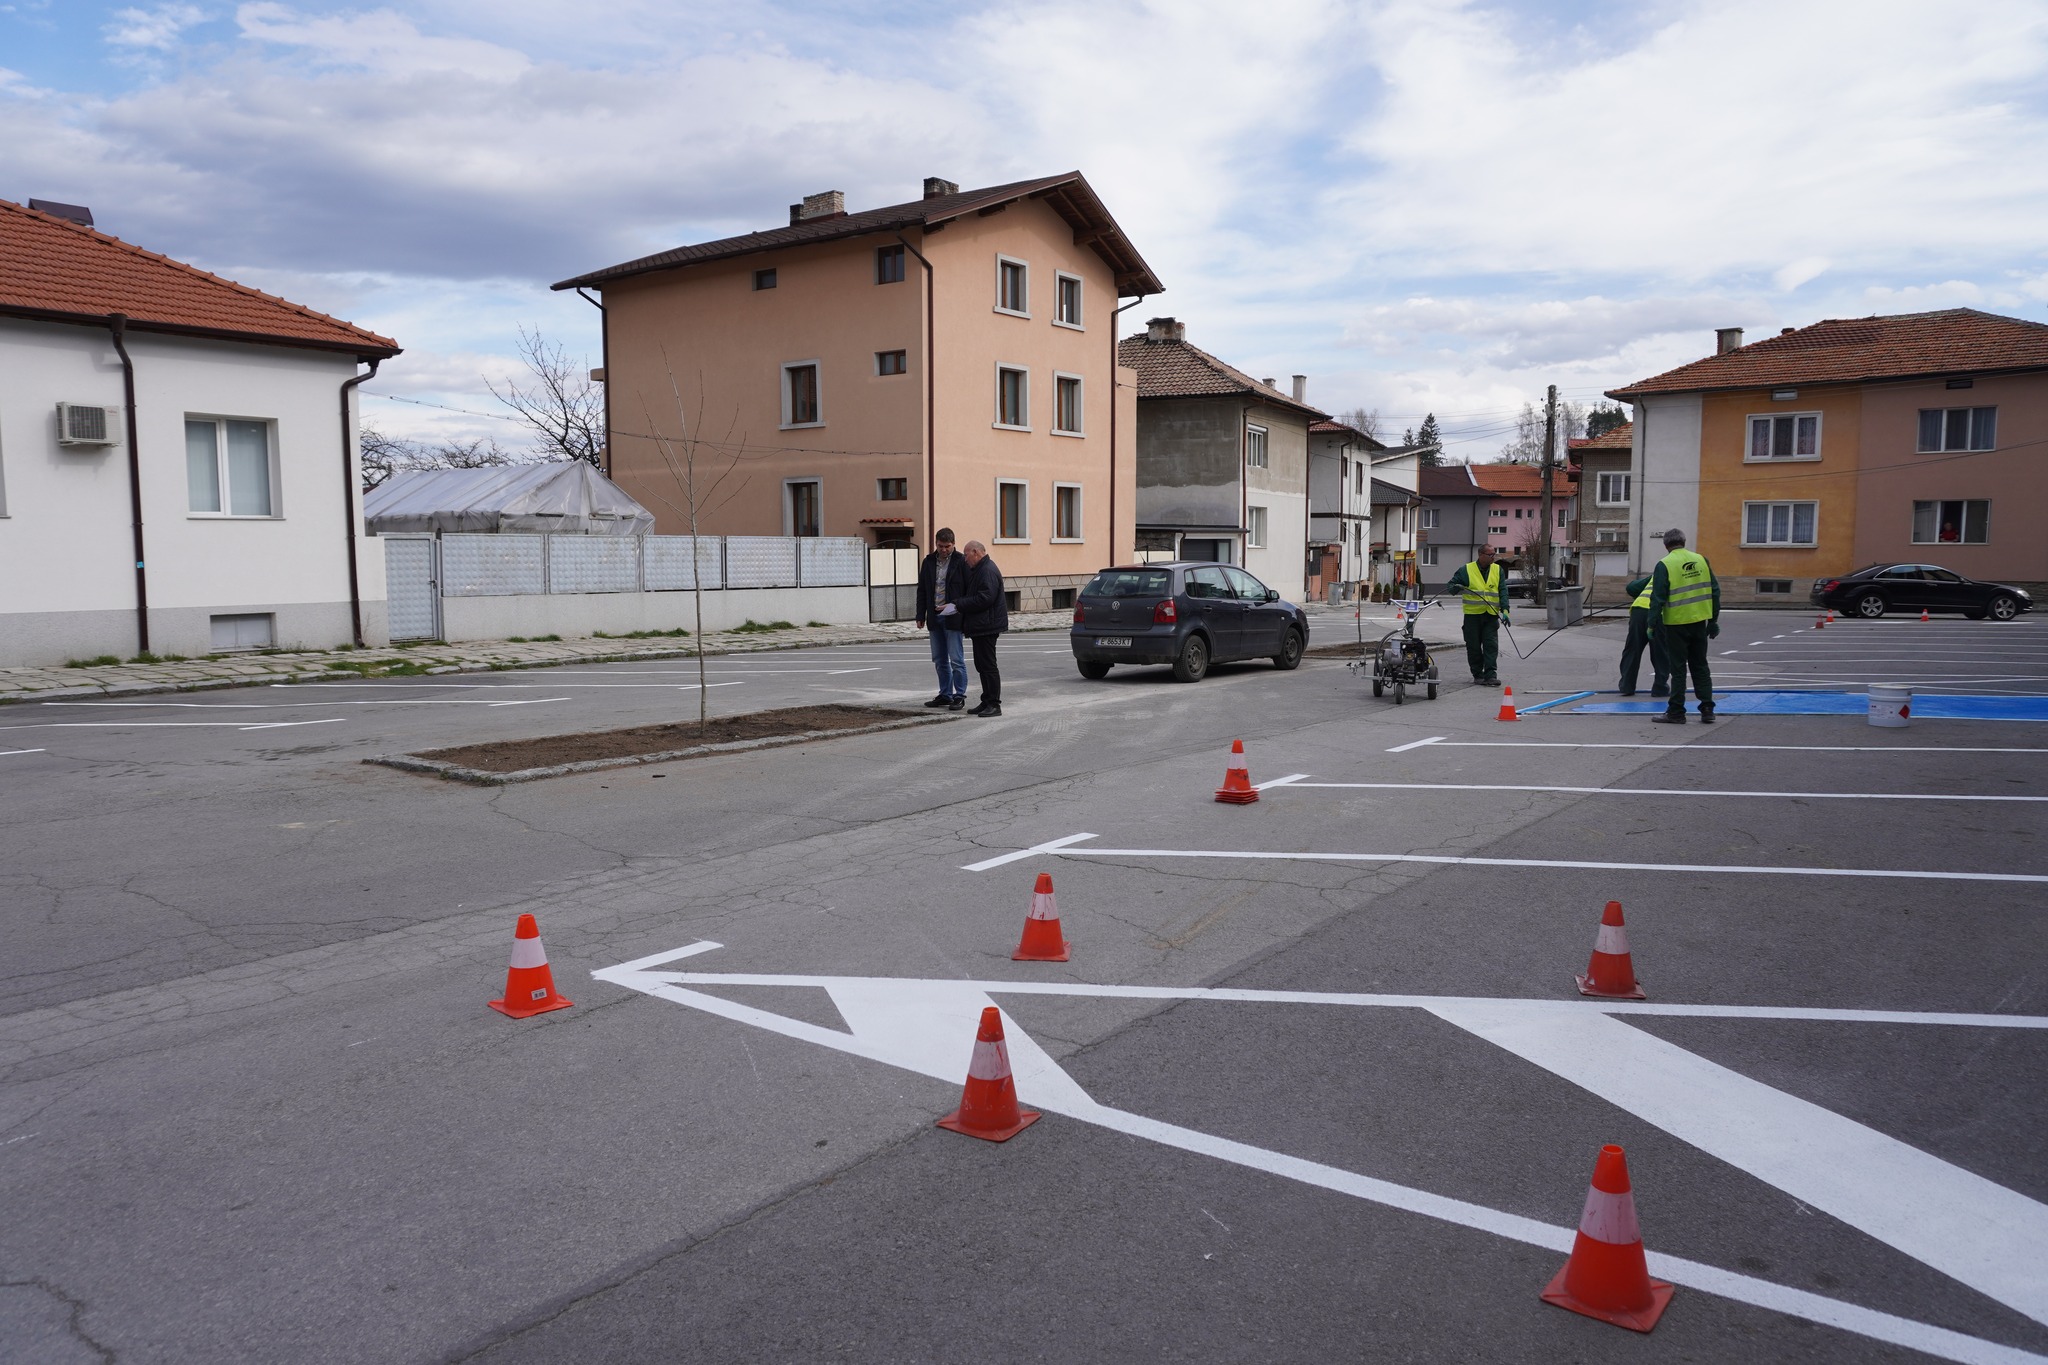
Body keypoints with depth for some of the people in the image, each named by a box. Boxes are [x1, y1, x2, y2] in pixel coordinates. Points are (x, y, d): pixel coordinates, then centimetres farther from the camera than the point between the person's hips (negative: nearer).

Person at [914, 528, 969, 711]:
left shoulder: (961, 562, -7)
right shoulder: (929, 562, 9)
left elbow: (970, 590, -6)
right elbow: (922, 590, 13)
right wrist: (921, 616, 9)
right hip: (934, 617, 6)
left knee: (956, 659, -5)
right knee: (939, 660, 12)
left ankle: (960, 696, 2)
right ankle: (945, 694, 21)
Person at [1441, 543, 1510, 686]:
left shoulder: (1498, 570, 8)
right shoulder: (1467, 570, 1)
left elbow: (1503, 591, 6)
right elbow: (1451, 585, 7)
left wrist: (1505, 610, -6)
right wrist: (1455, 587, -18)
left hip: (1491, 615, 1)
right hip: (1472, 615, -1)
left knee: (1491, 646, -6)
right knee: (1474, 647, 3)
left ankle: (1491, 675, -6)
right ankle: (1478, 675, 15)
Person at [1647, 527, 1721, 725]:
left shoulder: (1664, 565, -9)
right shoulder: (1701, 560, 5)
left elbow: (1657, 598, -12)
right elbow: (1714, 591, 8)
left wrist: (1652, 626, -5)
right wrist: (1713, 620, 15)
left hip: (1677, 624, -4)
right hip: (1699, 622, 4)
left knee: (1678, 668, 2)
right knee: (1700, 666, 13)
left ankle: (1676, 712, 6)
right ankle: (1707, 710, 13)